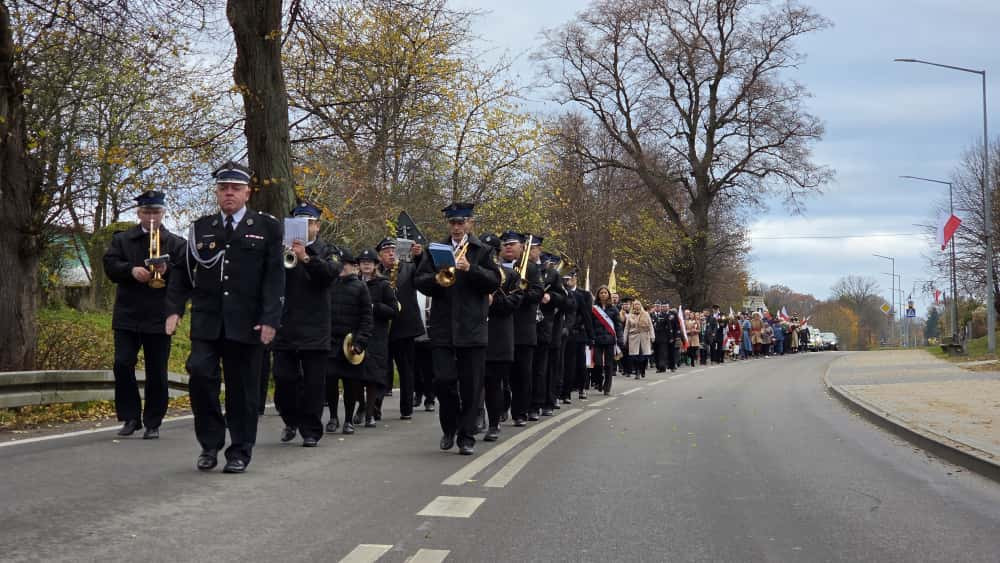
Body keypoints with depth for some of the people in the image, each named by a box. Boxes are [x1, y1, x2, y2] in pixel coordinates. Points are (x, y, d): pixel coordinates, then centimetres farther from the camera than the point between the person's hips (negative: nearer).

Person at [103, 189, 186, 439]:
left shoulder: (176, 243, 7)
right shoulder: (122, 239, 10)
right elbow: (110, 266, -1)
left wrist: (167, 271, -20)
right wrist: (131, 270, -18)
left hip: (159, 317, -1)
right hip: (127, 314, 1)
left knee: (157, 372, 2)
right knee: (123, 364, -7)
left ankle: (153, 423, 12)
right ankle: (130, 417, 6)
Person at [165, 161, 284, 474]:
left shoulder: (267, 227, 3)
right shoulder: (201, 228, 12)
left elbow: (274, 277, -2)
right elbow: (184, 273, 13)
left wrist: (270, 319, -10)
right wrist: (174, 309, 1)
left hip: (246, 323, -2)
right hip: (207, 320, 2)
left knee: (242, 389, 3)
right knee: (200, 373, -14)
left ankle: (240, 451, 16)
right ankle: (210, 442, 4)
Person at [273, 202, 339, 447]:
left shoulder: (326, 252, 7)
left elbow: (332, 271, -13)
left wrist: (306, 258, -28)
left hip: (314, 329, -1)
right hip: (285, 327, 1)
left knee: (313, 383, 0)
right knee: (283, 379, 0)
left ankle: (311, 431, 8)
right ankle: (291, 420, 23)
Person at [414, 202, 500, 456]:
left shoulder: (482, 251, 6)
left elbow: (494, 282, -4)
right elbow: (419, 281, 6)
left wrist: (471, 269, -18)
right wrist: (436, 279, -14)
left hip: (472, 328, -1)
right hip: (442, 328, 1)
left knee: (471, 385, 1)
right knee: (443, 380, -4)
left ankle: (467, 437, 10)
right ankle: (449, 427, 19)